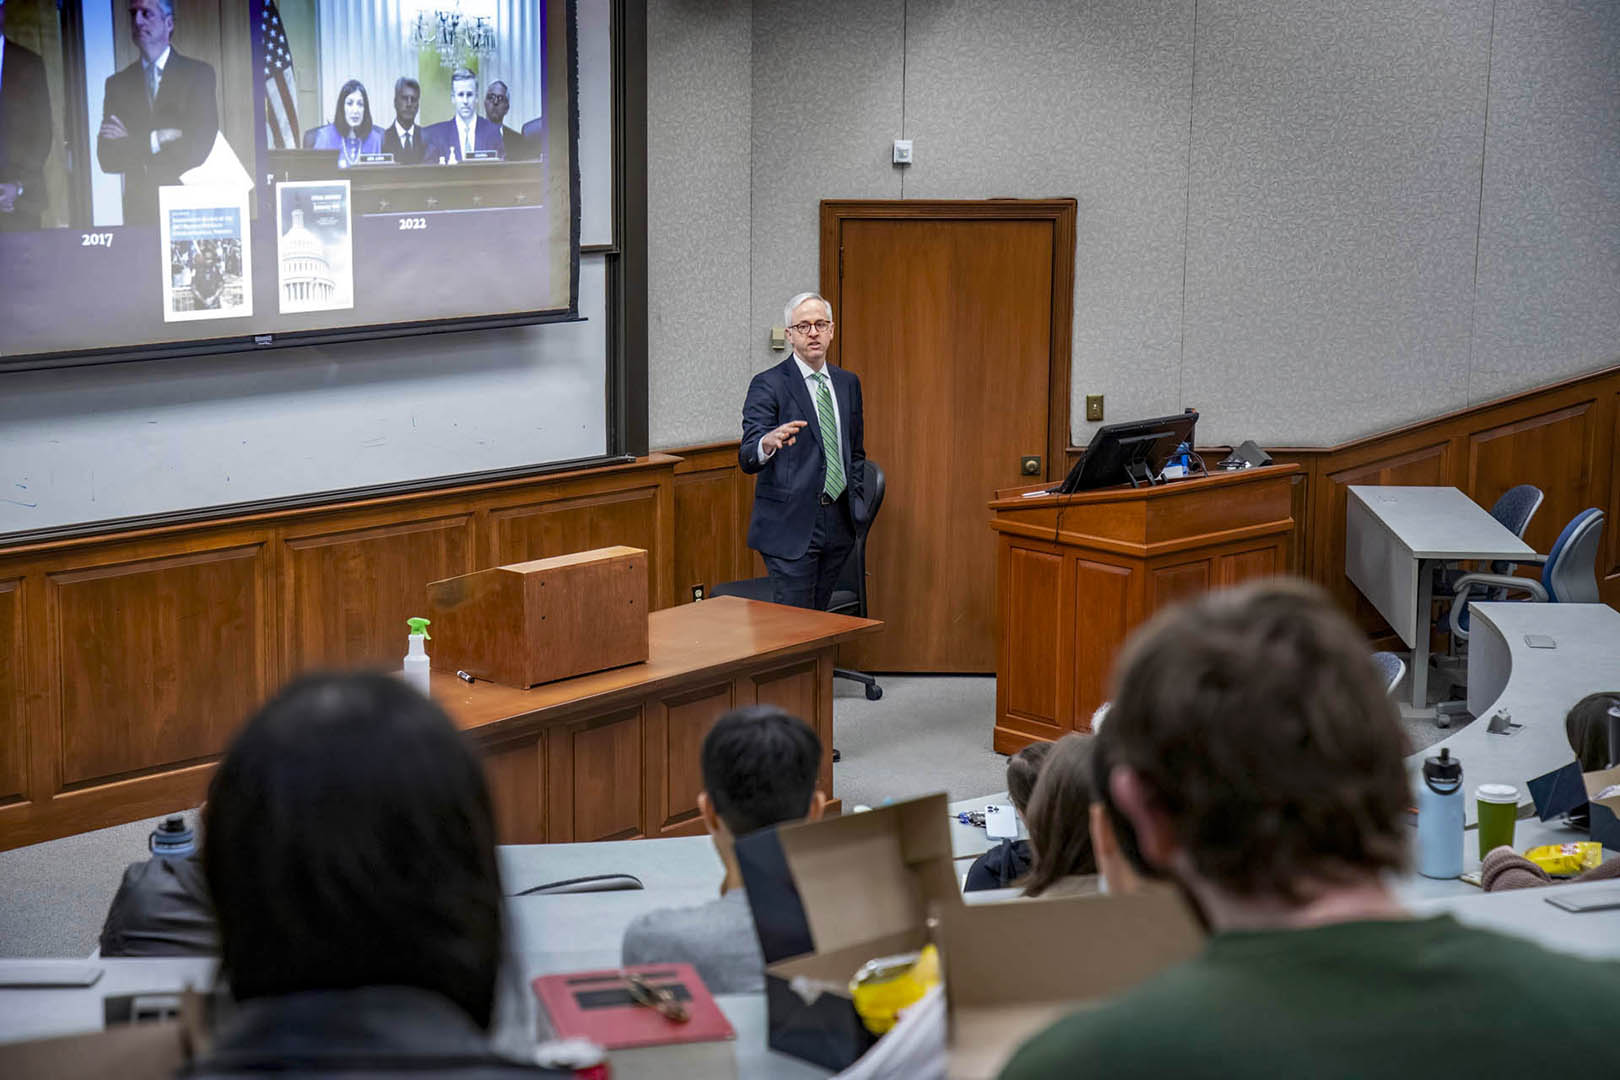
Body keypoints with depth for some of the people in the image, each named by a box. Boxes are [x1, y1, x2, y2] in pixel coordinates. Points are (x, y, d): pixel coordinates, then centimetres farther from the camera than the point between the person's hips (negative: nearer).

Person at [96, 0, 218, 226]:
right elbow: (107, 160, 2)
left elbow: (198, 148, -10)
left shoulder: (198, 74, 2)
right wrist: (155, 140, -10)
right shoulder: (117, 83, 10)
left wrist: (132, 143, -6)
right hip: (138, 210, 2)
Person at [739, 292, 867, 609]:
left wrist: (855, 499, 13)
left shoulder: (848, 383, 13)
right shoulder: (768, 385, -7)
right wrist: (768, 443, -39)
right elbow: (748, 459, -17)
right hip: (791, 523, -6)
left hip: (837, 523, 6)